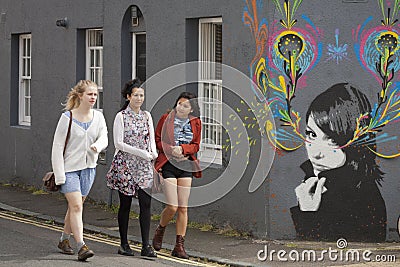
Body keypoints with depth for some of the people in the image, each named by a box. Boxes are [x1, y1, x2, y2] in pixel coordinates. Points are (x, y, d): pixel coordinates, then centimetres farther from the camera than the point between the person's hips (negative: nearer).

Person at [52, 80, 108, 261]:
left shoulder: (98, 117, 4)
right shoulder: (67, 118, -10)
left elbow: (104, 138, -5)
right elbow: (57, 147, -10)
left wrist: (97, 146, -31)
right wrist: (59, 175, -14)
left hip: (88, 167, 5)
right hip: (69, 168, -5)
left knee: (75, 206, 14)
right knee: (76, 206, -14)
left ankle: (64, 240, 31)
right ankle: (81, 247, -17)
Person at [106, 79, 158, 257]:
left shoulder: (146, 116, 11)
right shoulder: (121, 117, -4)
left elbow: (151, 139, 12)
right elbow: (119, 143, -10)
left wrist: (153, 153, -9)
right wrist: (141, 153, -16)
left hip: (144, 166, 4)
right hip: (125, 165, -4)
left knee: (146, 203, -5)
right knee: (125, 204, 3)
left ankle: (146, 246, -4)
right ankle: (124, 244, 13)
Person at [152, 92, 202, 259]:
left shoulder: (196, 123, 8)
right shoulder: (166, 118, 1)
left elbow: (196, 145, 7)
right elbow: (157, 140, 3)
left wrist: (182, 149, -12)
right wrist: (171, 150, -13)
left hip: (186, 165, 3)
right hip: (168, 164, -3)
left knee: (183, 208, 1)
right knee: (172, 207, -11)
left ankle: (179, 246, 6)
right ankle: (159, 231, 20)